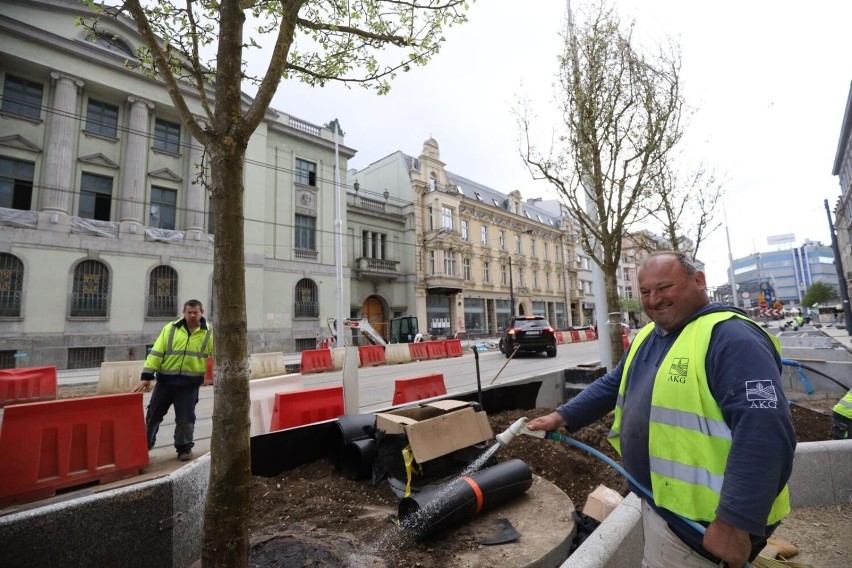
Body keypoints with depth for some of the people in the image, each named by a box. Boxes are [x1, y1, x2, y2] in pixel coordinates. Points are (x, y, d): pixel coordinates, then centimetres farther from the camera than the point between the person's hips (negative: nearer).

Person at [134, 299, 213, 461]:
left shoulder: (209, 333, -3)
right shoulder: (170, 329, -1)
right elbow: (156, 353, -3)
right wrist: (147, 376, -7)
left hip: (190, 383, -1)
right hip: (165, 380, 2)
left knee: (185, 418, 5)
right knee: (154, 414, 14)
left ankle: (184, 448, 21)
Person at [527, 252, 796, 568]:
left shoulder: (730, 337, -23)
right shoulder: (646, 337, 6)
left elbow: (764, 431, -30)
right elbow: (613, 385, 15)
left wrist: (735, 522, -30)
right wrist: (564, 416, 7)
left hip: (697, 522, -8)